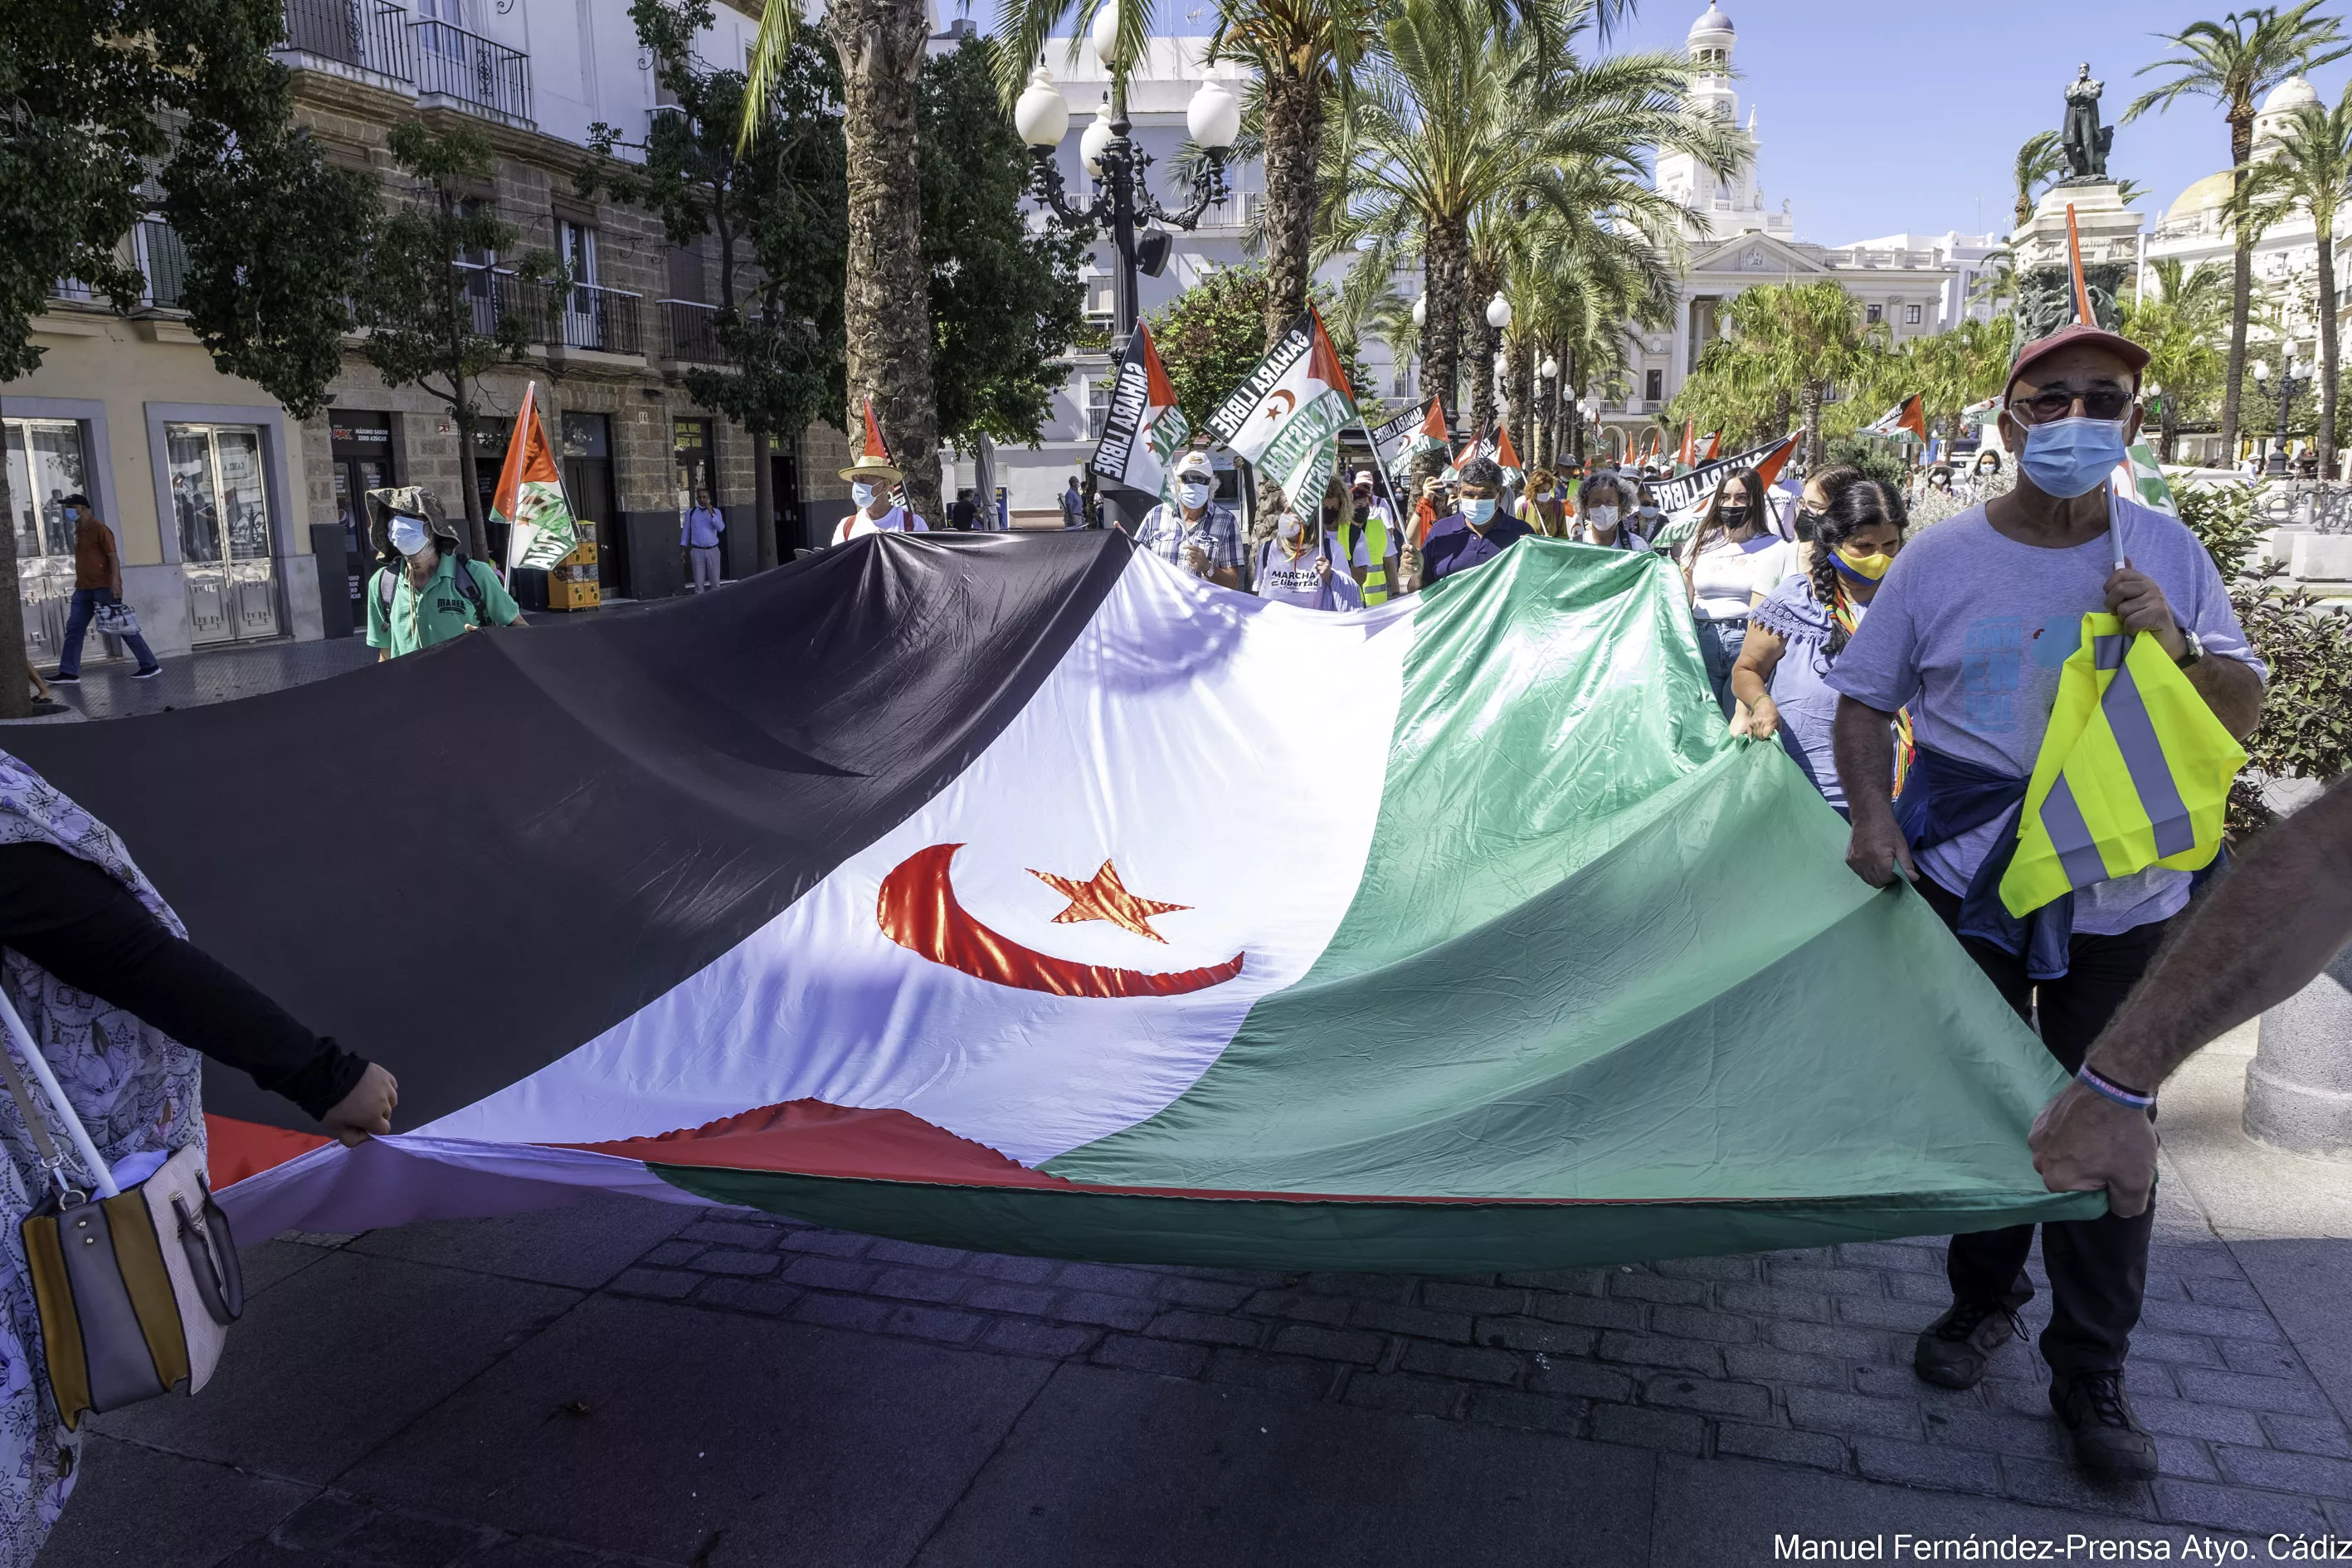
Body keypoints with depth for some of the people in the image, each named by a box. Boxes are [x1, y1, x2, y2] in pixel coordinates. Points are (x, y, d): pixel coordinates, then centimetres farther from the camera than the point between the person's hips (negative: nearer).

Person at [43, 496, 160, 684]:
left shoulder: (99, 529, -11)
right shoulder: (78, 531, 14)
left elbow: (113, 557, -17)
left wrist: (115, 582, -26)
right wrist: (80, 582, 22)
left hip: (104, 587, -9)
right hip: (83, 589, 9)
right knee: (74, 628, 6)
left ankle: (150, 666, 2)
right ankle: (68, 672, 10)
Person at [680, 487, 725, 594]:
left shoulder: (715, 511, 4)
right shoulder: (691, 512, 5)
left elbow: (721, 528, -10)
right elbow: (686, 530, 8)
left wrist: (711, 513, -18)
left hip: (713, 550, 0)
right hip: (697, 551, 0)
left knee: (715, 581, 6)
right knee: (699, 582, 1)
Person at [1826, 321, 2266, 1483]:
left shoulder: (2169, 555, 0)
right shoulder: (1943, 557, -4)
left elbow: (2243, 717, 2)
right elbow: (1865, 700, 2)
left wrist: (2175, 645, -17)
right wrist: (1870, 813, -13)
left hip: (2121, 901, 0)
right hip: (1963, 886, 0)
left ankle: (2091, 1375, 20)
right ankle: (1984, 1296, 36)